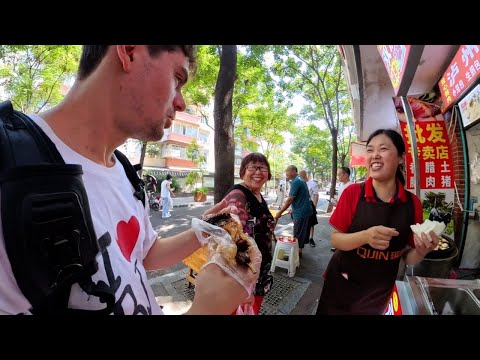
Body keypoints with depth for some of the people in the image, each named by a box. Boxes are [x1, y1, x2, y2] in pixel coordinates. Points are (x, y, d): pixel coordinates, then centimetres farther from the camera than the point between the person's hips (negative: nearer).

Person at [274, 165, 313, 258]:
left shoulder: (295, 182, -19)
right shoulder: (301, 180, 12)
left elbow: (290, 199, -22)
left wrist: (280, 212, -17)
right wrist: (293, 209, 21)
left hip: (301, 212, -10)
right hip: (305, 211, 10)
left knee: (298, 235, 3)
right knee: (302, 233, 18)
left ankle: (298, 252, 14)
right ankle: (299, 251, 29)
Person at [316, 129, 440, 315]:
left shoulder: (412, 203, -9)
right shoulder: (352, 193, -15)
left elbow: (407, 257, -1)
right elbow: (335, 239, -13)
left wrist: (421, 251, -23)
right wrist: (366, 236, -30)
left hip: (380, 290, 2)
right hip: (342, 284, -1)